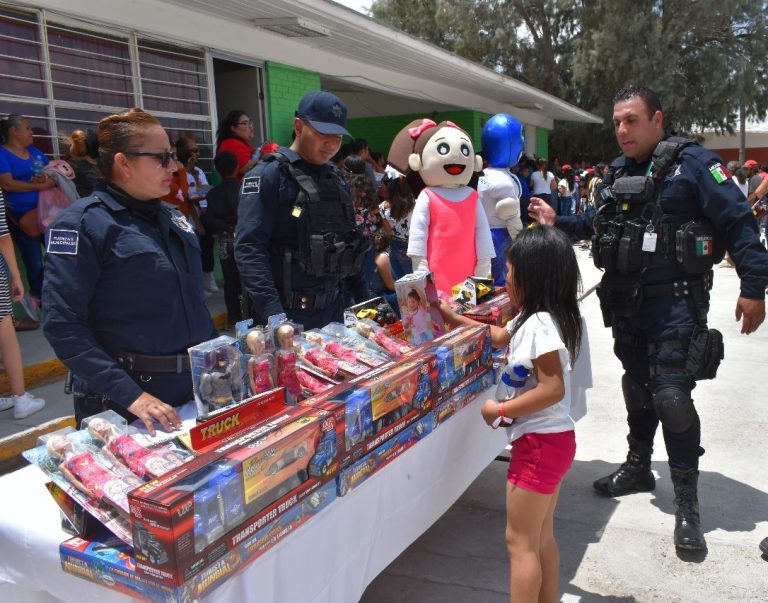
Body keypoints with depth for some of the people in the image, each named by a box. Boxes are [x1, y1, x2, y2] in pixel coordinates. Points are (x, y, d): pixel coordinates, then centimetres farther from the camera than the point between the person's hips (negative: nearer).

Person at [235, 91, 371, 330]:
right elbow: (250, 249, -19)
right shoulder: (268, 176, -10)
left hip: (334, 310, 7)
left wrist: (364, 299, 12)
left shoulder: (335, 178, 12)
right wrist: (273, 313, -27)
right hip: (289, 315, -7)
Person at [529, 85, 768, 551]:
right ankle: (638, 467, 36)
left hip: (675, 302, -7)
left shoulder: (692, 163, -9)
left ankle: (687, 501, 6)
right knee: (637, 386, 18)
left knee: (671, 395, -9)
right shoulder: (618, 173, 12)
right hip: (625, 302, 7)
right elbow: (600, 226, 24)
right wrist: (558, 221, 13)